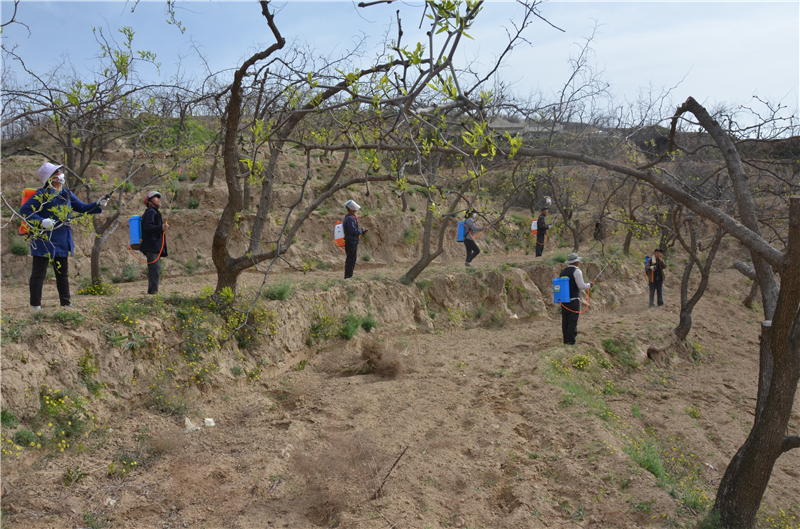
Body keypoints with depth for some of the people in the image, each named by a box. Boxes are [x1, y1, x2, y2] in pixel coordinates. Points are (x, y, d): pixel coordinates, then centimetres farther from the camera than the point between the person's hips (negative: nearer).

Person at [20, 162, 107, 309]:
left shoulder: (67, 194, 10)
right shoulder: (43, 194, -10)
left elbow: (82, 208, 13)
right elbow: (24, 210, -11)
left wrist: (98, 205, -3)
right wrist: (41, 221, -23)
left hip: (62, 240, 7)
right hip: (44, 240, -7)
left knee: (63, 272, 13)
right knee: (39, 273, 0)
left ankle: (65, 303, 21)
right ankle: (35, 305, 7)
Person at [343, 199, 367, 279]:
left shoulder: (351, 217, 18)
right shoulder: (349, 218, -17)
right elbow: (353, 230, -24)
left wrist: (362, 230, 11)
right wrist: (361, 230, -8)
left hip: (352, 242, 11)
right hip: (351, 242, -11)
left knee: (350, 260, 14)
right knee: (351, 259, -8)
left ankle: (348, 276, 20)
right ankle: (348, 276, -5)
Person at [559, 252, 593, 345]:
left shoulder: (563, 272, 12)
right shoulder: (576, 271, -8)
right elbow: (581, 286, -12)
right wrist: (589, 285, 6)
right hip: (573, 300, -6)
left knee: (565, 321, 8)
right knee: (573, 322, -4)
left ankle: (565, 341, 12)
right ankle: (571, 342, -5)